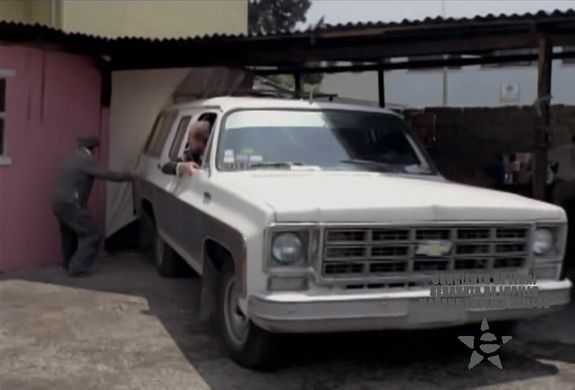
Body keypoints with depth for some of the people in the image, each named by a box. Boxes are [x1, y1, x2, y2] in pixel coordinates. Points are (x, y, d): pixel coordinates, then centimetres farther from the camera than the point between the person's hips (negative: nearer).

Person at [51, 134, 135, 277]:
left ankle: (69, 265, 39)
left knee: (70, 234, 26)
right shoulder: (86, 159, -12)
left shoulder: (75, 157, 16)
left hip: (59, 202, 10)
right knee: (92, 235, -3)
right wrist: (127, 177, -4)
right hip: (70, 204, -10)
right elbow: (107, 174, -15)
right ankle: (77, 268, -5)